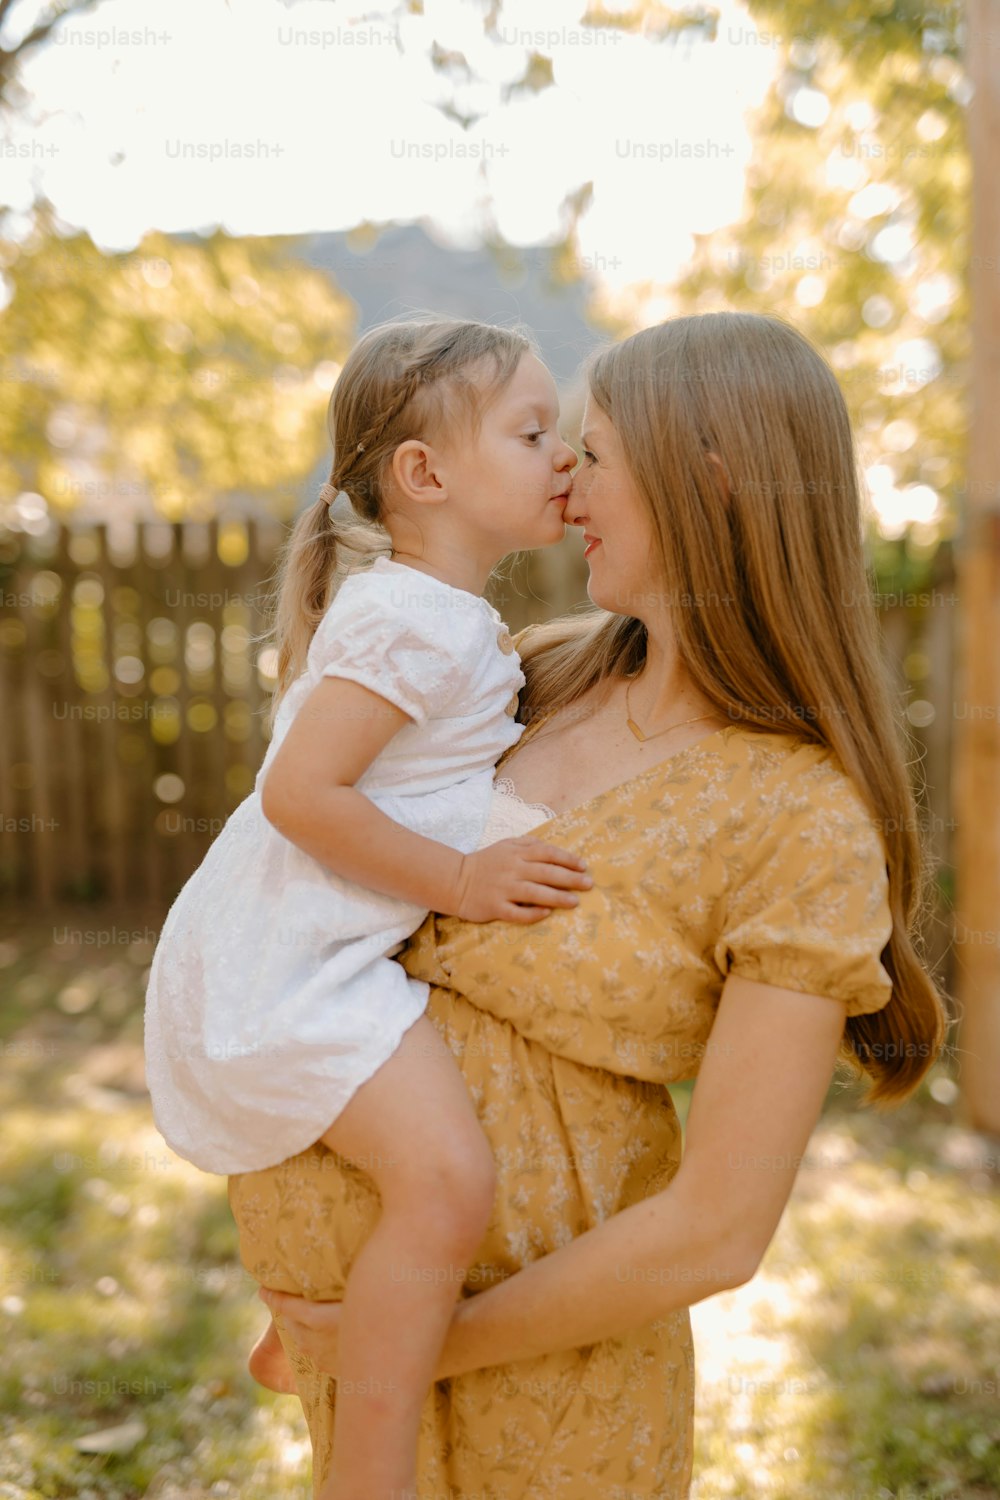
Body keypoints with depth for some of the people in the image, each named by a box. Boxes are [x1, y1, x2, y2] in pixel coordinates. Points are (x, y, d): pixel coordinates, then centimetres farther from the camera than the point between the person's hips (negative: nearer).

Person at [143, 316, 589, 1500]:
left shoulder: (454, 620, 13)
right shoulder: (417, 622, -20)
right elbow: (300, 791, -26)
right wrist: (457, 881, -22)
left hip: (319, 951, 11)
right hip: (284, 961, -11)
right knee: (446, 1180, -26)